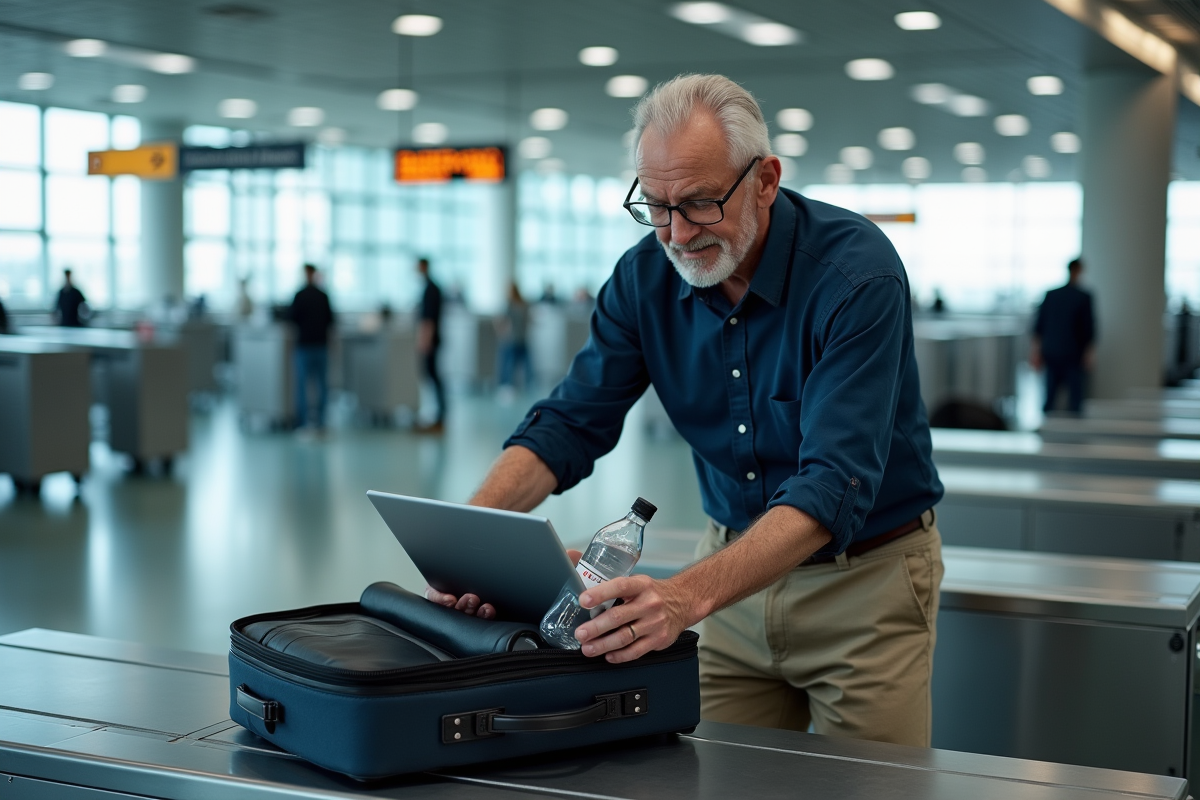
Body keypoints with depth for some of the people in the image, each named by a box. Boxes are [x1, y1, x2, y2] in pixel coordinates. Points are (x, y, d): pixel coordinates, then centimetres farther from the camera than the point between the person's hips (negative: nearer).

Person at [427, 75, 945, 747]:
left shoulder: (857, 272, -25)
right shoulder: (646, 276, -7)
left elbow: (834, 484, -34)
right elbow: (569, 425, -6)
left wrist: (688, 596, -48)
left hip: (866, 576, -4)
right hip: (739, 562, 4)